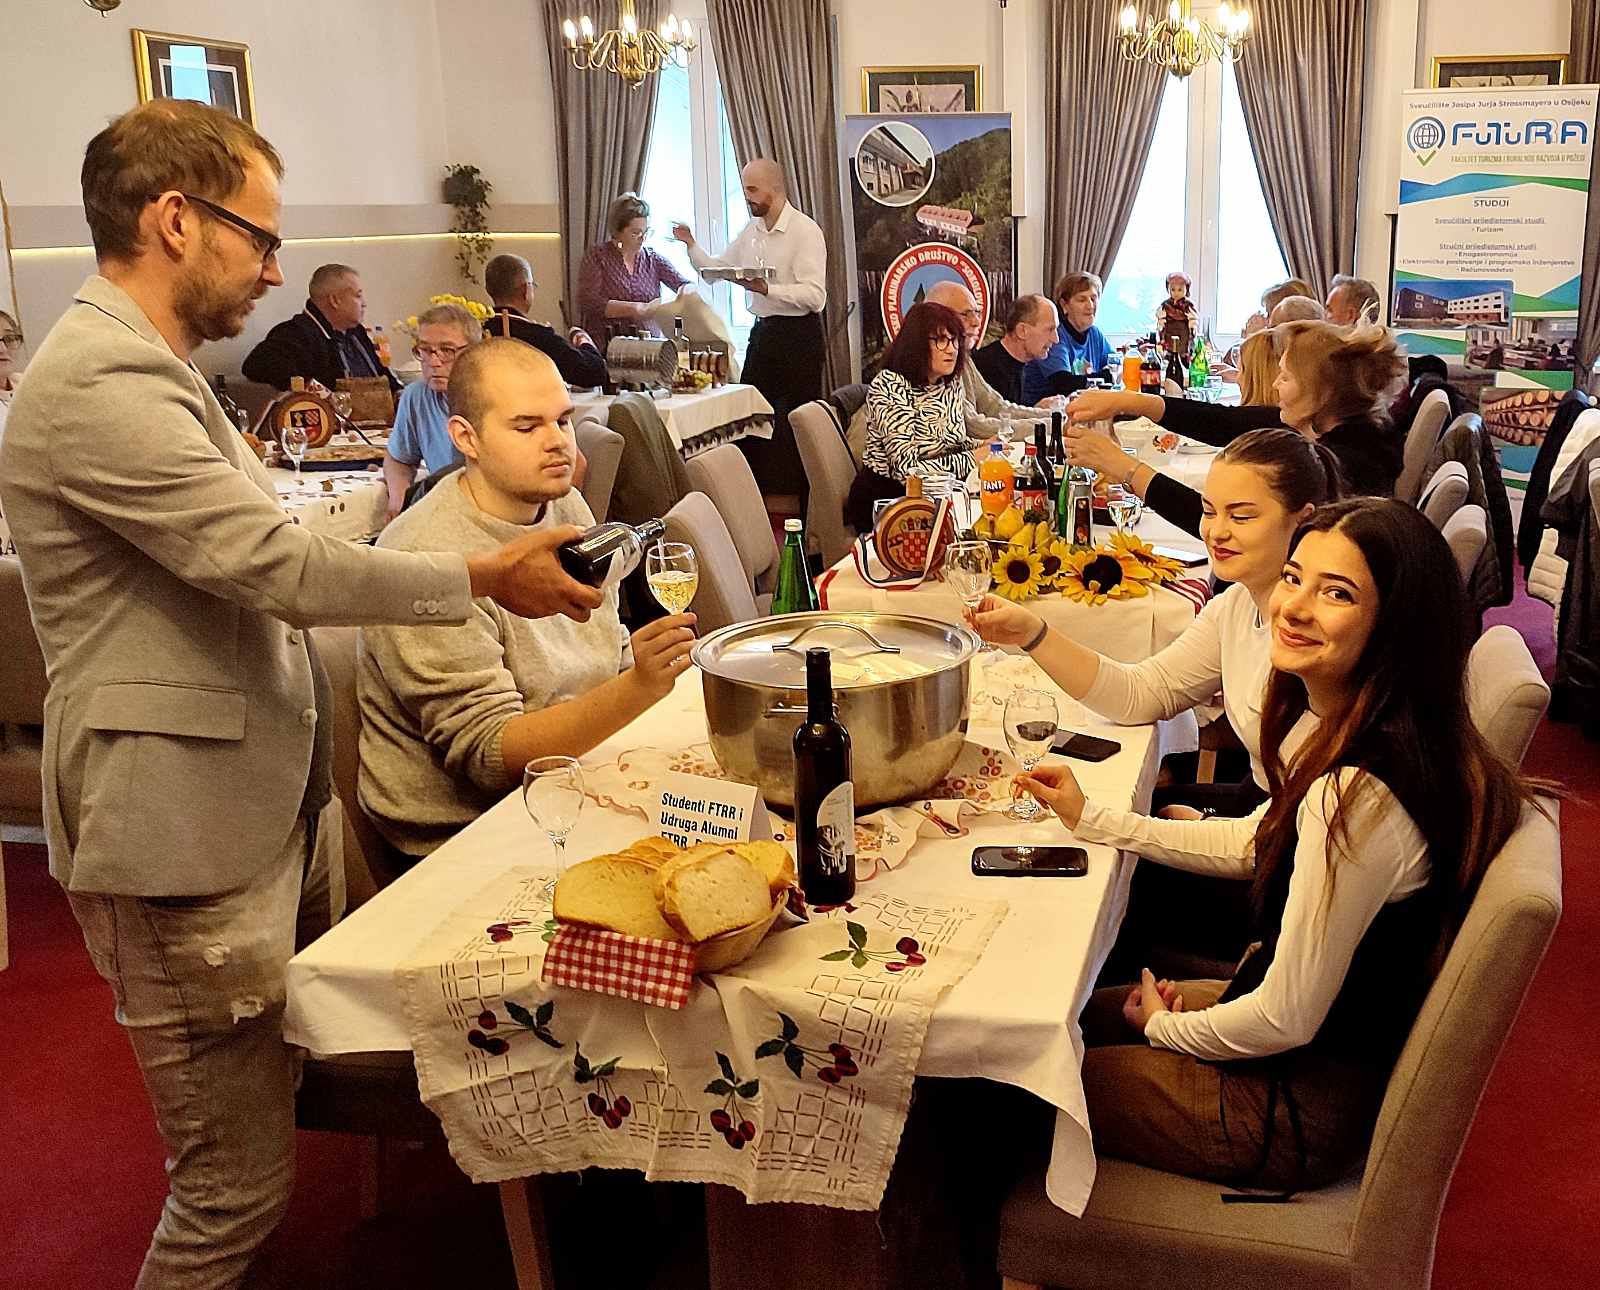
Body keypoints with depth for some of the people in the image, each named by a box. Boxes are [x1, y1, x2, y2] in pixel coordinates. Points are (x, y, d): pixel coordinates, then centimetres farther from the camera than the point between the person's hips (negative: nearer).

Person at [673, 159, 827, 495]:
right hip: (762, 332, 8)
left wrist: (767, 289, -31)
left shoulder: (805, 231, -13)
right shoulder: (751, 231, 11)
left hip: (798, 337, -7)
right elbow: (716, 269, 19)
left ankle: (805, 506, 9)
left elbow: (815, 296, -22)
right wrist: (691, 245, 3)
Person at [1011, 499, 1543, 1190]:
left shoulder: (1359, 797, -34)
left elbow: (1286, 1020, -27)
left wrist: (1164, 1027, -7)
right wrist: (1092, 819, 12)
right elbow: (1254, 843, 14)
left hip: (1300, 1102, -9)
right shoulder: (1332, 725, -4)